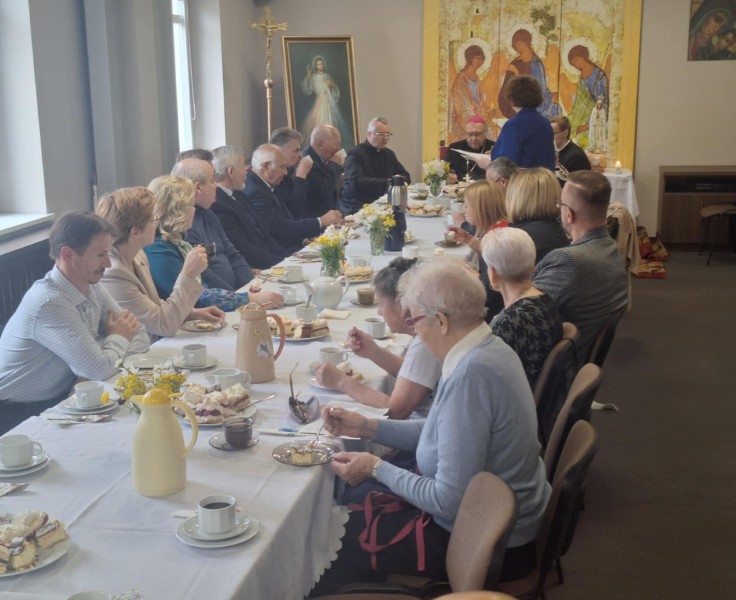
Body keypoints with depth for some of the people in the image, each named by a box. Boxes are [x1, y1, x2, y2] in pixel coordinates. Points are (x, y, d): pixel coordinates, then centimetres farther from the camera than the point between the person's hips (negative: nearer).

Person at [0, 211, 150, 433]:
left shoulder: (91, 287, -1)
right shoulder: (50, 302, -27)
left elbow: (140, 339, -1)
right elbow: (99, 370, -27)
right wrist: (118, 338, -8)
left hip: (60, 398, 7)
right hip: (19, 415, -7)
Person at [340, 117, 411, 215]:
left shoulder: (389, 154, 15)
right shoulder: (355, 153, -8)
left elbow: (405, 176, 22)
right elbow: (356, 182, -23)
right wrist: (387, 183, -28)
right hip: (356, 208, -7)